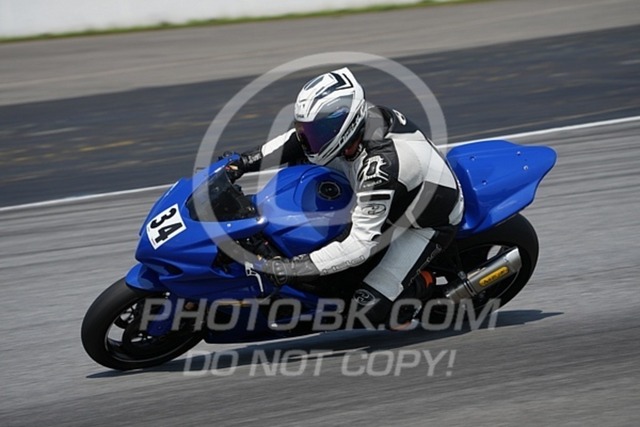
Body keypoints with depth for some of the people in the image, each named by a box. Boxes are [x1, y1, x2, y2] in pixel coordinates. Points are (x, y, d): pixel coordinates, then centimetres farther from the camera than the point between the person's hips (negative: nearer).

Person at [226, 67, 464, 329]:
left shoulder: (379, 165, -41)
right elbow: (296, 141, 2)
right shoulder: (360, 118, -17)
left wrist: (294, 268, -40)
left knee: (368, 309, -17)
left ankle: (422, 288, 11)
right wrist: (245, 162, -7)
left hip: (429, 225, -9)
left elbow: (361, 243, -39)